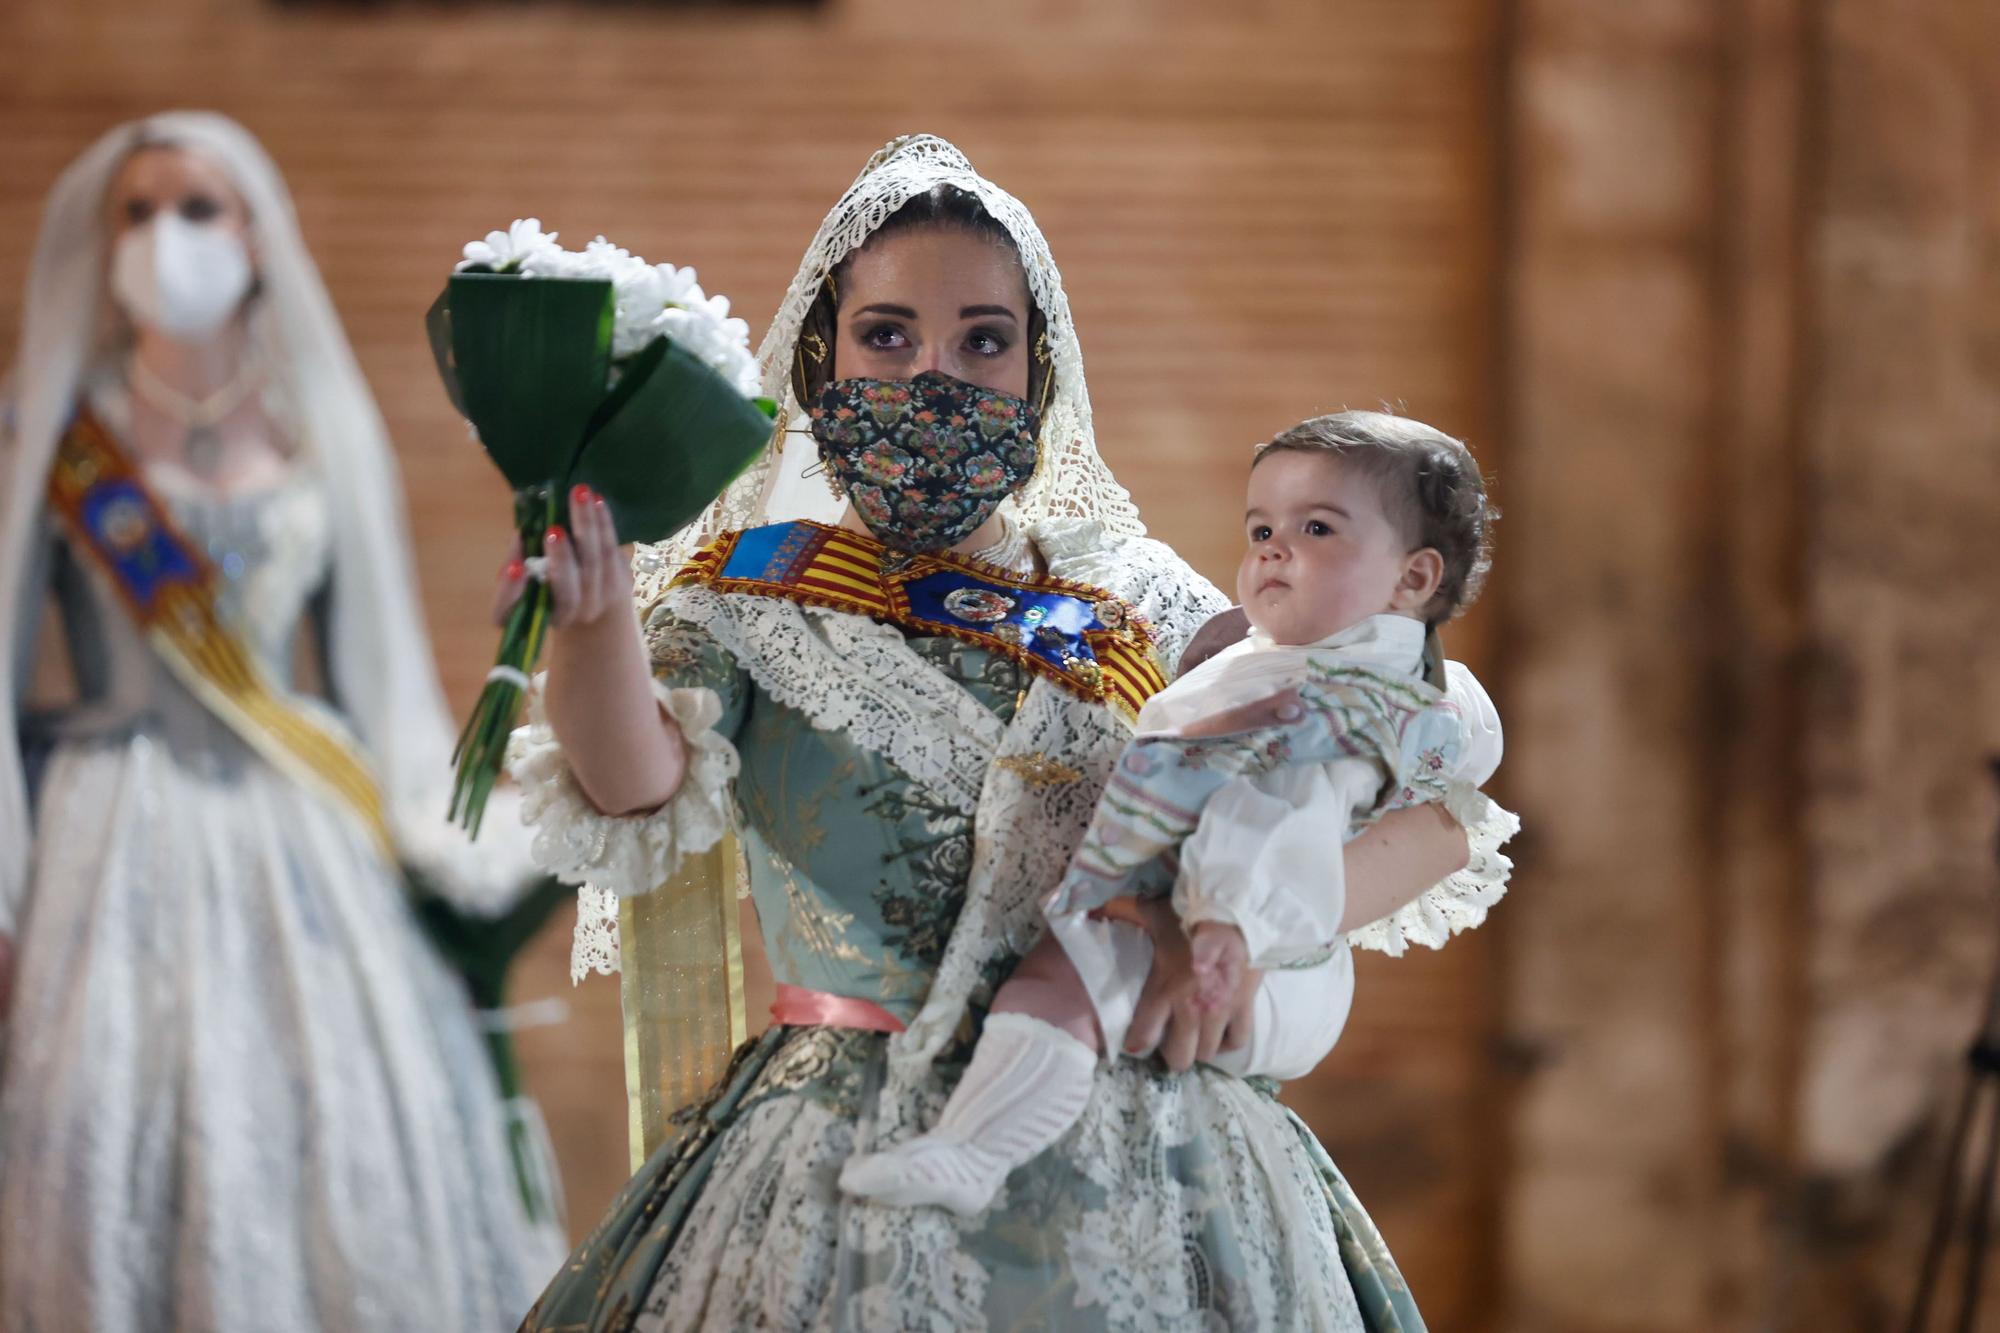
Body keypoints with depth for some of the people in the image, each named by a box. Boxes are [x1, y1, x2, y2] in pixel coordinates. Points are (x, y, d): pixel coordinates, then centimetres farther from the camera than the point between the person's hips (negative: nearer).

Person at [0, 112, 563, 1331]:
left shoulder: (322, 434, 10)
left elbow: (376, 664, 14)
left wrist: (443, 832, 3)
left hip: (300, 833, 2)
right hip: (120, 840, -2)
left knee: (352, 1129, -7)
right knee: (118, 1131, -11)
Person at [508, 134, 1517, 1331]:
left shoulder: (1134, 602, 8)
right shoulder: (749, 594, 5)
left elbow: (1437, 823, 6)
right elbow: (639, 798, -17)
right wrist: (591, 609, -37)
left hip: (1143, 1181, 1)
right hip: (849, 1177, -1)